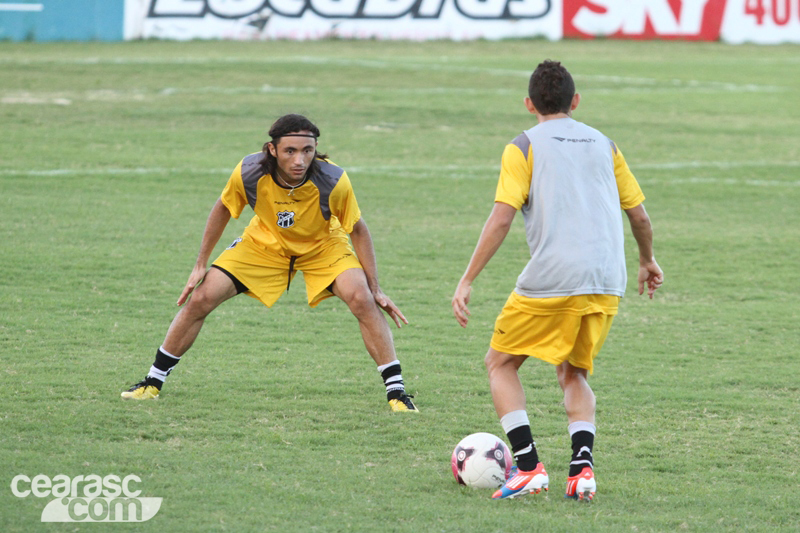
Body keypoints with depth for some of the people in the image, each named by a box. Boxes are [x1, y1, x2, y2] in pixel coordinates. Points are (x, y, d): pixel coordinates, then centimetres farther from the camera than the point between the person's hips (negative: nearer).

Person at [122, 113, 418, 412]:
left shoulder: (333, 181, -33)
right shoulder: (248, 173, -29)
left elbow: (358, 230, -15)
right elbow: (223, 209, -7)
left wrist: (374, 288, -16)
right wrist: (201, 265, -4)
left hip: (323, 245, -1)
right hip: (265, 243, 1)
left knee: (361, 299, -26)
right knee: (201, 298, -9)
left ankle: (396, 391, -16)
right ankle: (153, 381, 9)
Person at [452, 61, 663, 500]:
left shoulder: (524, 147, 4)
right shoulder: (603, 145, 17)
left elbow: (501, 219, -7)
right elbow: (639, 216, 19)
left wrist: (467, 281, -5)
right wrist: (647, 261, 38)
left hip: (550, 282, -4)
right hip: (606, 283, 4)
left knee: (500, 364, 13)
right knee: (572, 374, 22)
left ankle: (528, 465, -3)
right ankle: (582, 466, -2)